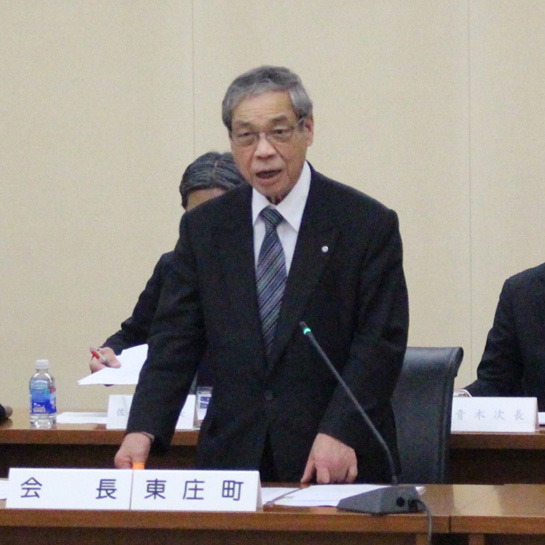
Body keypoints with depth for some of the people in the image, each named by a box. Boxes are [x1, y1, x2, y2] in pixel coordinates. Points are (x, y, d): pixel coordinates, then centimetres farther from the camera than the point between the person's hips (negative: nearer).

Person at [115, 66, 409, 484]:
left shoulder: (367, 225, 1)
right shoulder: (204, 228, 11)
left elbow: (380, 341, -5)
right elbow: (176, 339, 7)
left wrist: (339, 432, -18)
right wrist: (143, 430, -9)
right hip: (232, 460, 2)